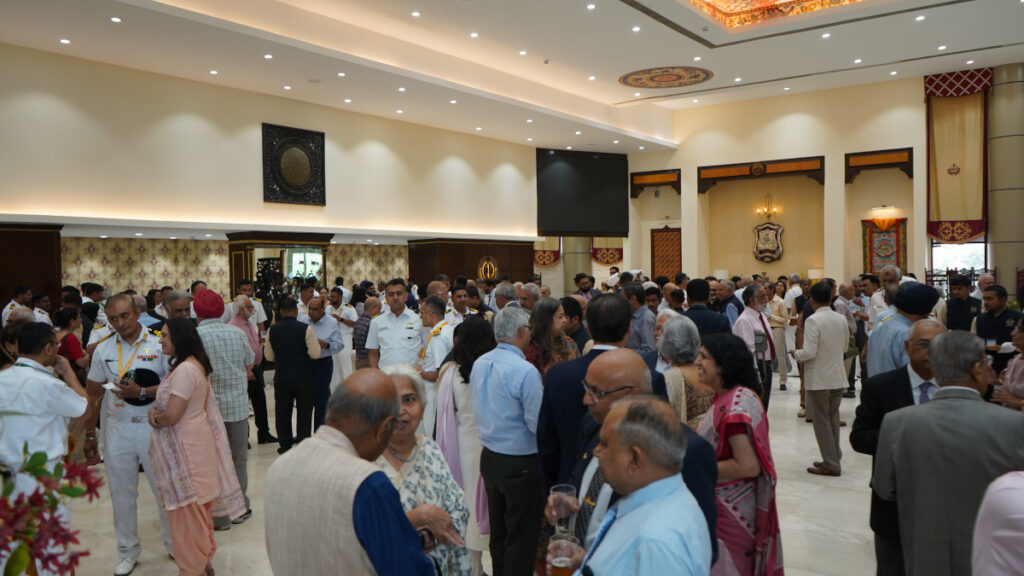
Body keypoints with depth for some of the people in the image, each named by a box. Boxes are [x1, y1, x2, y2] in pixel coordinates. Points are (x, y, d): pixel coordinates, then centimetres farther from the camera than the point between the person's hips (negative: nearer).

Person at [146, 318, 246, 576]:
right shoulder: (194, 365, 11)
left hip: (185, 448, -10)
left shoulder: (184, 370, -22)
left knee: (188, 511, 3)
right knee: (199, 509, 20)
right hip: (195, 440, 10)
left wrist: (155, 418, -3)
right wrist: (156, 410, -1)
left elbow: (171, 416, -24)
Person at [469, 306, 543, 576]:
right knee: (522, 537, 7)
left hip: (489, 458, 7)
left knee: (498, 532, 21)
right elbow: (538, 424, -20)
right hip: (520, 463, -7)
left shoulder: (479, 363, 1)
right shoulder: (526, 371, -22)